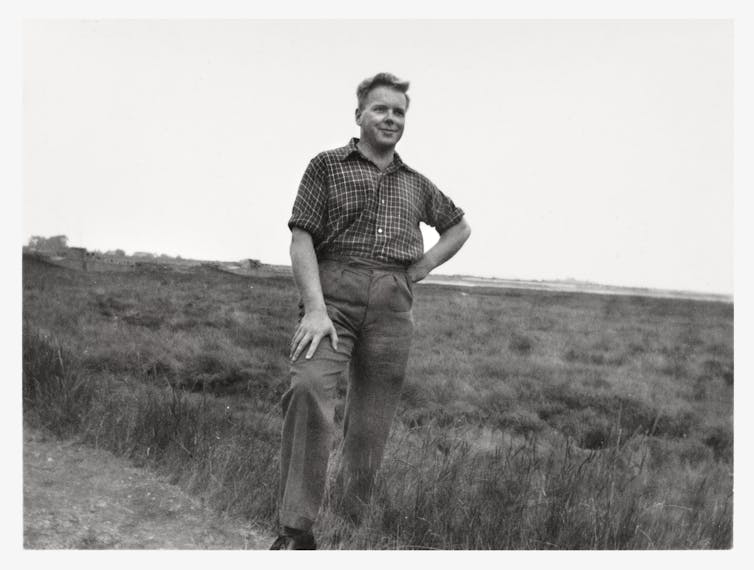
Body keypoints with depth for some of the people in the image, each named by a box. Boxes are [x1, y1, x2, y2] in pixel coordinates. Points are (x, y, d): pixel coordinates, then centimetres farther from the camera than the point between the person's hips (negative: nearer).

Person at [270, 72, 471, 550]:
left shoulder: (416, 184, 21)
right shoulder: (328, 166, 9)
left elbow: (460, 226, 34)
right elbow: (302, 239, -1)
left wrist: (424, 265, 16)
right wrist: (315, 308, -15)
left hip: (393, 302, 4)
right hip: (334, 291, -4)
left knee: (372, 425, 4)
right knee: (310, 388, -27)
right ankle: (296, 532, -22)